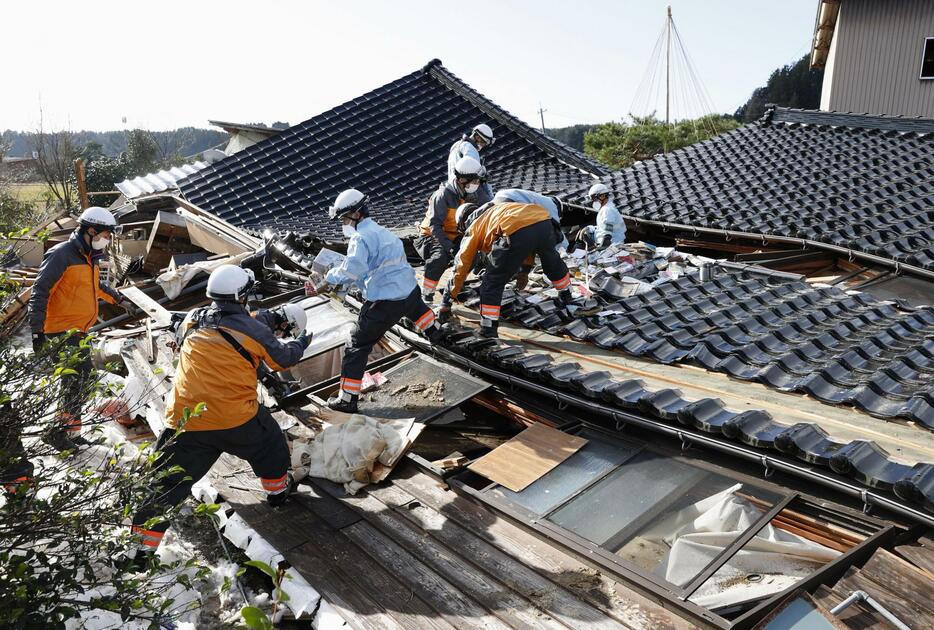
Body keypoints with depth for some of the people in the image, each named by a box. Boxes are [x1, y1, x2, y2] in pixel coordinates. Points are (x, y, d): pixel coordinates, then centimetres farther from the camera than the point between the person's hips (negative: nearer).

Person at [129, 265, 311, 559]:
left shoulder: (192, 320, 5)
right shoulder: (253, 331, -8)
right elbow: (284, 359, 8)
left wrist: (268, 318, 29)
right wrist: (301, 342, 28)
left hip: (183, 422, 3)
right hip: (237, 420, -3)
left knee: (167, 483, 10)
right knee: (270, 444, 27)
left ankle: (140, 542, 11)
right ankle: (278, 488, 46)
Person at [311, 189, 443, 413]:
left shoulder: (362, 237, -13)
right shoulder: (381, 231, 15)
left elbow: (351, 271, -27)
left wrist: (329, 280, -13)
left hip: (384, 303, -7)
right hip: (409, 291, 7)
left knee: (358, 346, 2)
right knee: (416, 308, 44)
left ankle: (347, 399, 4)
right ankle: (435, 332, 63)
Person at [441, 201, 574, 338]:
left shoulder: (473, 227, 25)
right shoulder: (498, 209, 40)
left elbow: (461, 266, 26)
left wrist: (446, 302, 33)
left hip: (518, 233, -6)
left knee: (493, 282, 12)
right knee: (552, 261, 36)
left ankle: (488, 330, 9)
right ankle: (566, 296, 56)